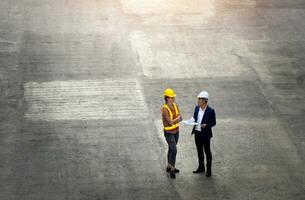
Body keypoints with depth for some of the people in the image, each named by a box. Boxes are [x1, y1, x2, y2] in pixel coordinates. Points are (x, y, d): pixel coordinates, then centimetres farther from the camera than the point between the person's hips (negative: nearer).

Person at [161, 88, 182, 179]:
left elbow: (180, 118, -5)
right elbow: (170, 121, -30)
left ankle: (169, 167, 34)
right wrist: (177, 118, -13)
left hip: (176, 131, 7)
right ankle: (172, 170, -2)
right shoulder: (164, 109, -28)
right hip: (169, 133, -7)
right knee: (174, 150, -14)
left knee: (171, 149, 19)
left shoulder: (175, 106, -3)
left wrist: (173, 120, -26)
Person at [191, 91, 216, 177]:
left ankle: (209, 169, 20)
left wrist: (206, 125, -28)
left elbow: (213, 122, -11)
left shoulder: (210, 111, -18)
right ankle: (201, 167, 34)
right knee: (199, 150, 19)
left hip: (205, 134, -6)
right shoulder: (197, 108, 0)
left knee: (207, 151, 8)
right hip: (197, 133, 6)